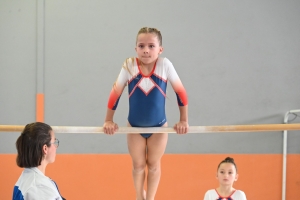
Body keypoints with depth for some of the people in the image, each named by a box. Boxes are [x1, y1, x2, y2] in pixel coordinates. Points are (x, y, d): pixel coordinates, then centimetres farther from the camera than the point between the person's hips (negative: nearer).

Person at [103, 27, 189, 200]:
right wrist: (109, 121, -1)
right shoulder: (129, 66, -19)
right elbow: (115, 93, -7)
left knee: (153, 165, 12)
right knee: (138, 165, 14)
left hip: (159, 127, -1)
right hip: (134, 127, 1)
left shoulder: (165, 65, -20)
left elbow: (181, 92, -10)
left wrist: (184, 121, -6)